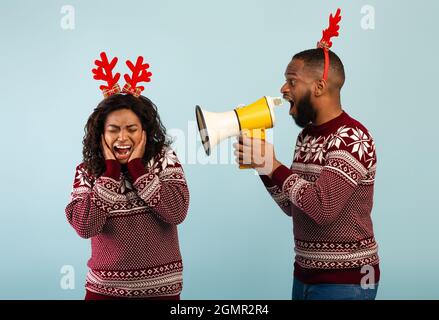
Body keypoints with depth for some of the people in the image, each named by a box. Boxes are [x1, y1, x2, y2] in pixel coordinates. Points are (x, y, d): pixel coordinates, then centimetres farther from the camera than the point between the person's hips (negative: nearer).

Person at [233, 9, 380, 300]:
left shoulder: (352, 138, -18)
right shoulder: (307, 135, 9)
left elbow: (322, 208, -28)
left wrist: (273, 165, -19)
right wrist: (262, 166, -2)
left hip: (345, 281, -8)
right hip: (306, 274, 8)